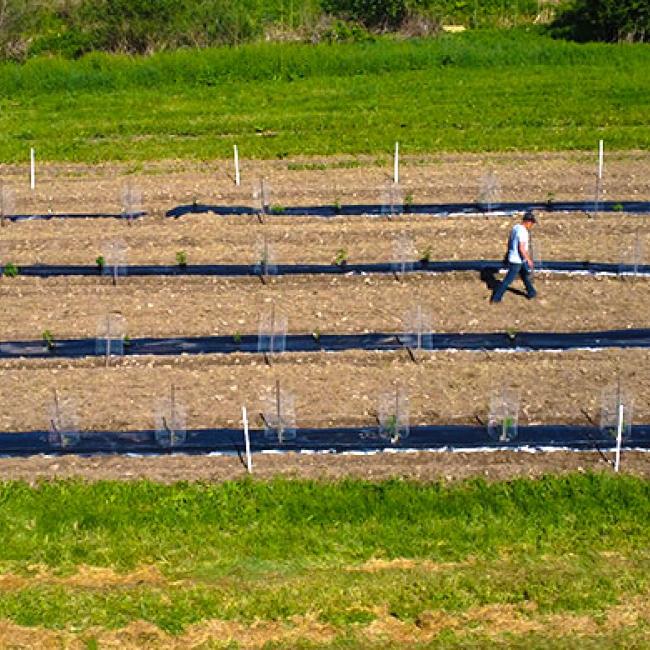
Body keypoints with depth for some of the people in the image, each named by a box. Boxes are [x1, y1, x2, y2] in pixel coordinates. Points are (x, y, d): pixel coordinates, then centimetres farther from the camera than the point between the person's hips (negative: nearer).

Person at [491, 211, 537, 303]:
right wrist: (529, 260, -20)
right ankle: (496, 297, 6)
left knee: (525, 275, 23)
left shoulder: (515, 228, 4)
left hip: (512, 257, 9)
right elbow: (522, 248, -27)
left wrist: (507, 255, 24)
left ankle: (531, 292, 37)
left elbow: (509, 242, 14)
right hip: (517, 261, -9)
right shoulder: (523, 232, -24)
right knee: (508, 280, 0)